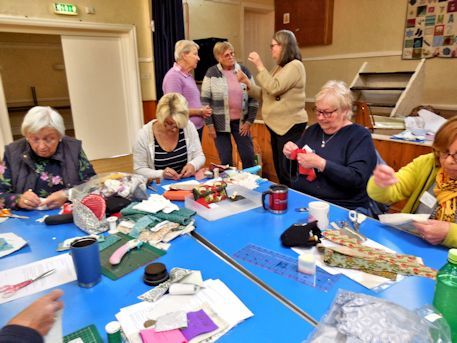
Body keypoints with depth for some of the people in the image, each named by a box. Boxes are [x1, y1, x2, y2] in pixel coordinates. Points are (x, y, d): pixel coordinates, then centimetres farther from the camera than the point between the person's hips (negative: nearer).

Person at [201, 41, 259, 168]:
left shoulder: (244, 70, 2)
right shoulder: (212, 73, -4)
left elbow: (254, 97, 5)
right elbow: (205, 100, -4)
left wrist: (249, 121, 0)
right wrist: (209, 124, -7)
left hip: (241, 121, 2)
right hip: (220, 123, -2)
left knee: (249, 157, 4)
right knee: (225, 159, 4)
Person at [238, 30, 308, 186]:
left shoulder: (295, 66, -11)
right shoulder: (279, 68, 17)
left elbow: (274, 88, -22)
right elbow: (265, 94, 14)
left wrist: (260, 65, -16)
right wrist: (247, 83, 2)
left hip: (290, 126, -10)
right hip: (277, 125, 10)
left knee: (288, 172, -6)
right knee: (280, 170, 16)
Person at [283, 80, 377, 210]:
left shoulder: (360, 136, -3)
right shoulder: (312, 130, 14)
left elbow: (356, 179, -16)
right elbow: (293, 168, 21)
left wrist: (320, 163, -23)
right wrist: (290, 155, -1)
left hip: (341, 208, -5)